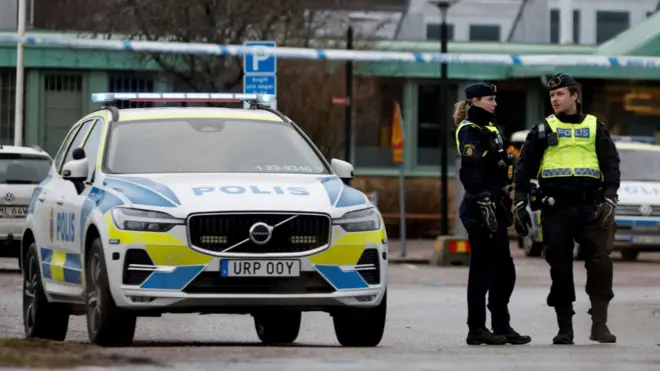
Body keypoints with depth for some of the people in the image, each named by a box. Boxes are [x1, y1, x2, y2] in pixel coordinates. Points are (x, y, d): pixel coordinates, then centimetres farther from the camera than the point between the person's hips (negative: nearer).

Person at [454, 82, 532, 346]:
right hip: (479, 211, -10)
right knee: (482, 270, -6)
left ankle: (502, 326, 18)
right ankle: (476, 330, -2)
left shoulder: (490, 129, 20)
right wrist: (484, 203, -25)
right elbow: (470, 172, -19)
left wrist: (506, 207, 25)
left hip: (495, 208, 10)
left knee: (504, 271, 11)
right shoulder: (470, 131, -9)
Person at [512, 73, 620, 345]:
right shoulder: (542, 131, 11)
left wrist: (609, 200, -5)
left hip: (590, 207, -1)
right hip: (555, 209, 1)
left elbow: (611, 166, 9)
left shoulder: (595, 128, 11)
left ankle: (599, 323, -9)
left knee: (600, 262, -14)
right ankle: (565, 328, 8)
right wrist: (519, 205, 0)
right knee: (560, 269, 2)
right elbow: (524, 168, 9)